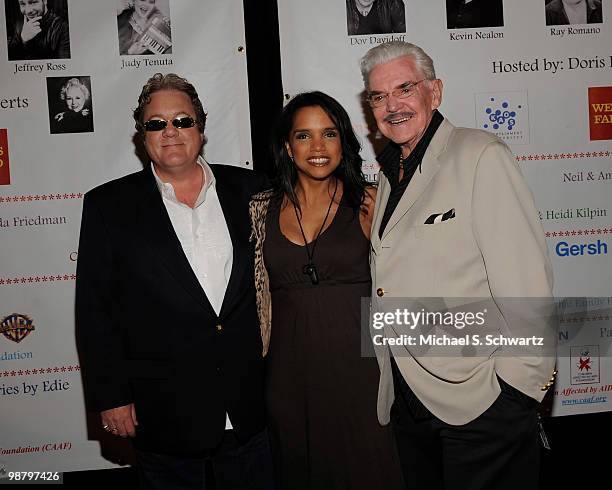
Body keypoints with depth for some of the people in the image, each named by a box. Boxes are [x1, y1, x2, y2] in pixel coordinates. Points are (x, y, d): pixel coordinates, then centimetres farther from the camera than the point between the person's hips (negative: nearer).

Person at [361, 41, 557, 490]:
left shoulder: (481, 157, -10)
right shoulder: (388, 177, 12)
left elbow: (526, 282, -15)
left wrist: (518, 387, -15)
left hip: (481, 405, -7)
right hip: (409, 402, 7)